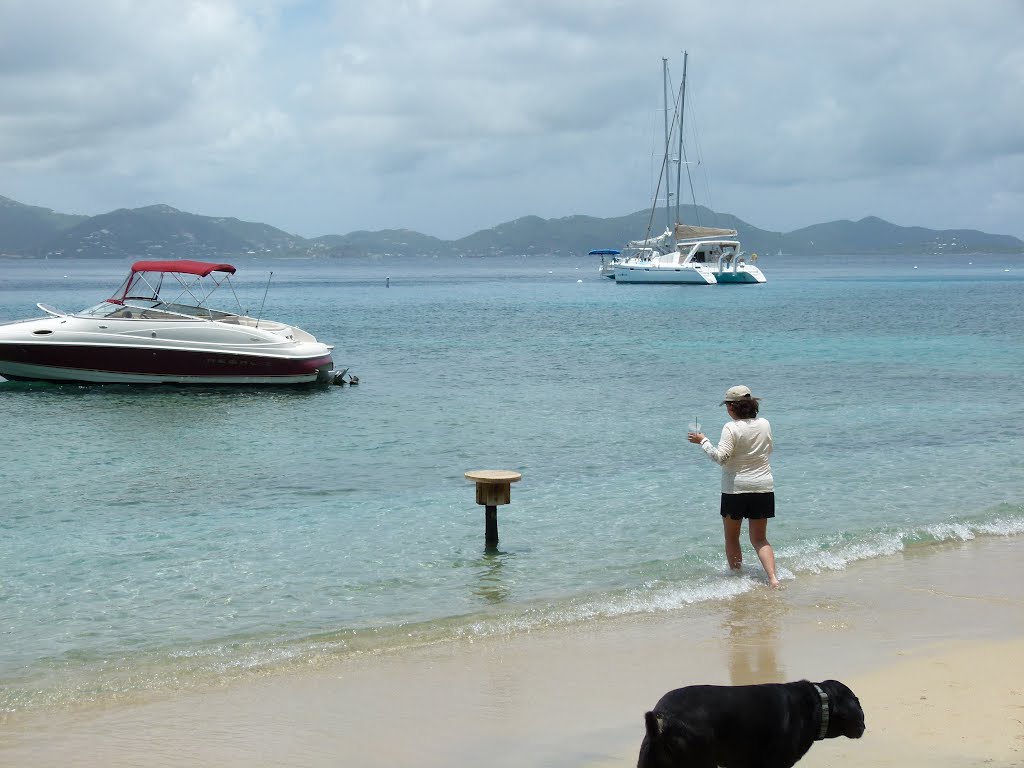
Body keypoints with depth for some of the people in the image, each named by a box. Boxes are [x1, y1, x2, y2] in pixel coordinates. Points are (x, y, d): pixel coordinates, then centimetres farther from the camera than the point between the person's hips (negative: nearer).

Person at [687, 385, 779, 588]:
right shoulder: (764, 424, 1)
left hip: (736, 489, -4)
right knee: (759, 539, 10)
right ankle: (773, 577, -9)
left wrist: (703, 441, -10)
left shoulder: (731, 428, -14)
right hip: (763, 488, 4)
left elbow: (720, 457, -21)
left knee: (731, 537, 15)